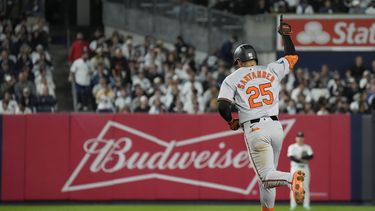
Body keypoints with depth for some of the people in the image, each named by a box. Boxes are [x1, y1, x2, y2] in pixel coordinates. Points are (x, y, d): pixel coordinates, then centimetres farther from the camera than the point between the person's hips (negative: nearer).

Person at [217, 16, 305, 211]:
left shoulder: (232, 79, 4)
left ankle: (291, 178, -40)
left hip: (254, 130, -5)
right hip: (275, 127, 5)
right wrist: (286, 34, 38)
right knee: (267, 174, 18)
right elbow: (292, 57, 29)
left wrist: (232, 122, 12)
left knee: (266, 176, -11)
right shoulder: (271, 70, 13)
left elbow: (223, 106, -7)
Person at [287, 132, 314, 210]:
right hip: (295, 168, -2)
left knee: (306, 187, 0)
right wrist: (303, 160, -25)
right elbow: (291, 157, -13)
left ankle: (306, 205, 2)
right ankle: (293, 205, -2)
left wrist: (303, 157, -24)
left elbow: (311, 156, -5)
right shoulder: (292, 147, 2)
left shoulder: (307, 147, 9)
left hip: (305, 169, 2)